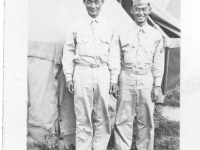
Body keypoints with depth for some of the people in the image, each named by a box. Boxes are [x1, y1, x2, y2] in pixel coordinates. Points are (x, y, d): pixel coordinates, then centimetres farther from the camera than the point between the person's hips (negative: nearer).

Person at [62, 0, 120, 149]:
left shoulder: (109, 26, 7)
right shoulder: (77, 25, 4)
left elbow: (114, 54, 8)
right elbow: (68, 52, 7)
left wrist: (114, 78, 4)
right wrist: (69, 77, 3)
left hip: (102, 74, 1)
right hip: (82, 73, -1)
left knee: (102, 116, 6)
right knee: (83, 116, 3)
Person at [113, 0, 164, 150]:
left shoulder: (156, 35, 5)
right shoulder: (124, 34, 7)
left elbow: (158, 62, 4)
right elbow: (118, 60, 9)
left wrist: (157, 85, -1)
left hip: (147, 80, 0)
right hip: (127, 79, 0)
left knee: (146, 120, 7)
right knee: (123, 119, 2)